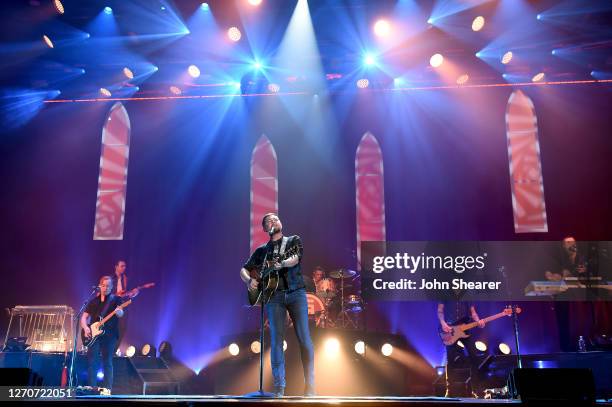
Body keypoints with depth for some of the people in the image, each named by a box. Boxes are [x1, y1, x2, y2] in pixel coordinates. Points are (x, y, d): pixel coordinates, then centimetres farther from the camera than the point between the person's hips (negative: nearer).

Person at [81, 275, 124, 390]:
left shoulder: (116, 299, 3)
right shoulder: (93, 301, 14)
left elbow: (121, 313, -13)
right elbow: (84, 317, 14)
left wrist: (119, 312, -38)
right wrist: (86, 328, -6)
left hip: (109, 335, -3)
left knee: (107, 363, -1)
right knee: (92, 362, 1)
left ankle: (108, 389, 3)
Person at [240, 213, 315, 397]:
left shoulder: (293, 240, 13)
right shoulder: (261, 250, 18)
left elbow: (295, 259, -7)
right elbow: (244, 270, 19)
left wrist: (281, 264, -29)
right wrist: (249, 280, -4)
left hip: (296, 293, -1)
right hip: (273, 295, 2)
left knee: (304, 337, -7)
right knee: (276, 339, -6)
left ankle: (309, 385, 0)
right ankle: (279, 387, -1)